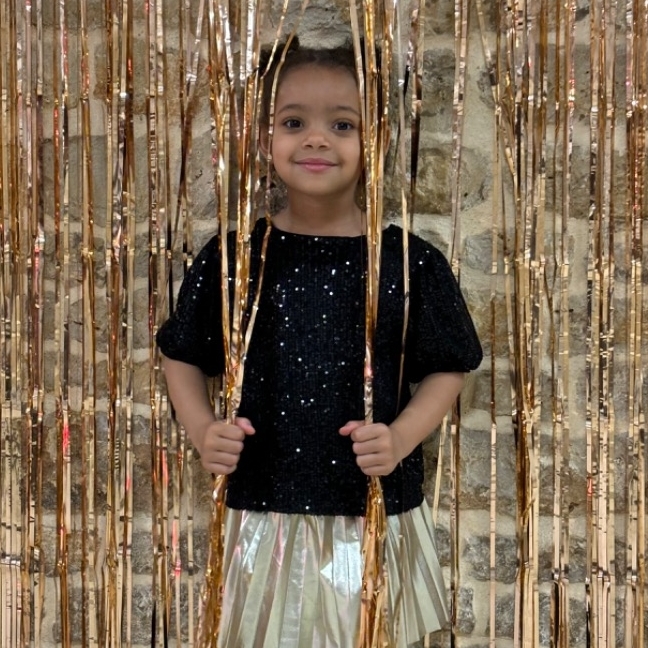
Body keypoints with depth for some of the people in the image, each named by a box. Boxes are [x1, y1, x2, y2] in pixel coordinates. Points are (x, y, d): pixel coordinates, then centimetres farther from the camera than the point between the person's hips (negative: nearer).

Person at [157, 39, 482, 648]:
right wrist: (202, 431, -6)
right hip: (263, 516, 1)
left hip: (376, 519, -1)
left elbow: (447, 370, 2)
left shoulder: (410, 263, -5)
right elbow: (182, 355, 10)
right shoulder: (232, 258, -2)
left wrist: (400, 438, -14)